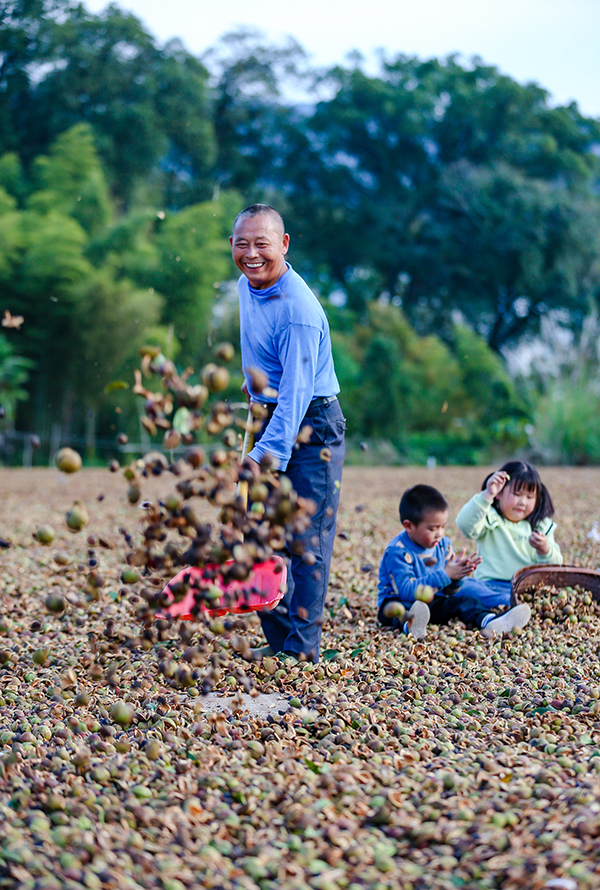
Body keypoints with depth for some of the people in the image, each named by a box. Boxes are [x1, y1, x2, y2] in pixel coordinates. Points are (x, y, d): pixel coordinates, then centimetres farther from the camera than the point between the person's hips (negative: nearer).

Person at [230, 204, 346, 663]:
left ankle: (303, 648, 0)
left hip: (311, 424, -9)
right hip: (270, 418, 9)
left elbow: (296, 393, -27)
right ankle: (278, 637, 17)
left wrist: (266, 456, -32)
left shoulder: (299, 311, -24)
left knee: (308, 538, -7)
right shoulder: (247, 284, 4)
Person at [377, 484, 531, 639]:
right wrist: (445, 575, -29)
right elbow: (407, 590, -29)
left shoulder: (444, 544, 4)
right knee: (395, 608, -38)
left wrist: (458, 576, -18)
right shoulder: (397, 551, -19)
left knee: (464, 600, -17)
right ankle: (409, 624, -73)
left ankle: (490, 621, -47)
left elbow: (449, 591, 7)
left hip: (431, 603, 6)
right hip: (400, 602, -6)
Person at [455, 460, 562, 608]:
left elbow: (555, 564, 10)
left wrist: (544, 550, -13)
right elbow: (465, 525, -19)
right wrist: (487, 495, -25)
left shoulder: (541, 526, 15)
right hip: (492, 585, -3)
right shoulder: (490, 519, 4)